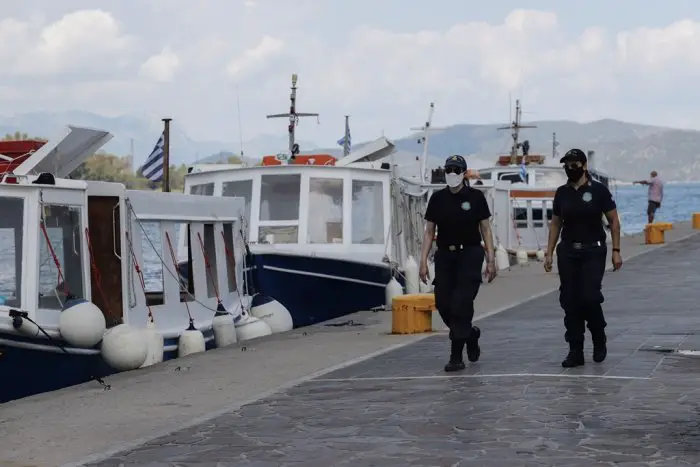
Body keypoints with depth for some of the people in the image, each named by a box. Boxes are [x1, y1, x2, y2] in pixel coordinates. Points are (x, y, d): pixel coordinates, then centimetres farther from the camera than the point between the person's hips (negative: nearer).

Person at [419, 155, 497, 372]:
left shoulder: (475, 197, -2)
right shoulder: (437, 198, 4)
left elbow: (485, 229, 2)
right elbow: (429, 232, 7)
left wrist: (491, 260, -3)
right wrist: (423, 262, 1)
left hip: (470, 255, -3)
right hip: (445, 256, 3)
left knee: (461, 304, -11)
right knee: (443, 304, 0)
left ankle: (456, 357, -4)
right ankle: (471, 334, 29)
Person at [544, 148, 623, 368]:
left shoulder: (599, 190, -4)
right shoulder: (562, 193, 8)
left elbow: (613, 221, -1)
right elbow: (555, 224, 14)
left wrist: (616, 250, -7)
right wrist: (549, 252, 9)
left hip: (593, 252, -4)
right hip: (568, 253, 4)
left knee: (589, 298, -13)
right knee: (569, 301, 1)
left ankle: (599, 340, 14)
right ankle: (575, 351, 8)